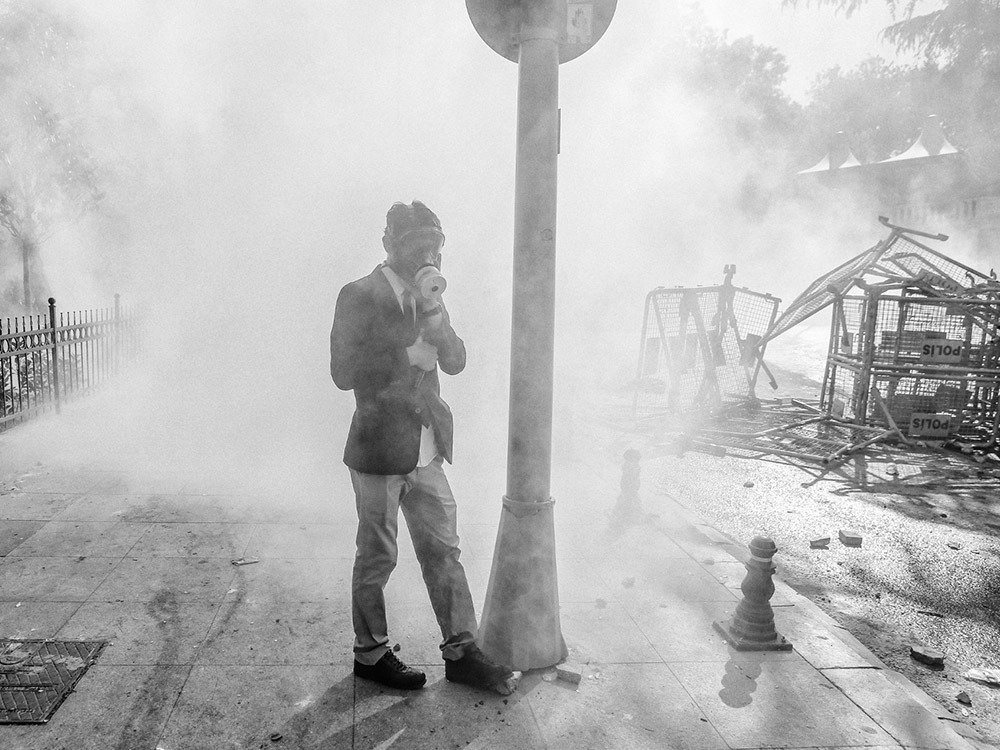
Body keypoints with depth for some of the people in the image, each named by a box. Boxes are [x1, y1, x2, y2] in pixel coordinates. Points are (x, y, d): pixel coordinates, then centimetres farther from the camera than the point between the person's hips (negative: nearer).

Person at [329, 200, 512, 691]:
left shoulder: (427, 297, 11)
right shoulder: (360, 296, -10)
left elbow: (455, 363, 6)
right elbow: (344, 373, -17)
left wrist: (434, 315, -9)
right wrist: (402, 340, -21)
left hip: (426, 450, 7)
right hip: (379, 450, -7)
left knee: (443, 551, 12)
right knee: (377, 558, 8)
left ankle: (461, 652, 24)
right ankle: (370, 654, 27)